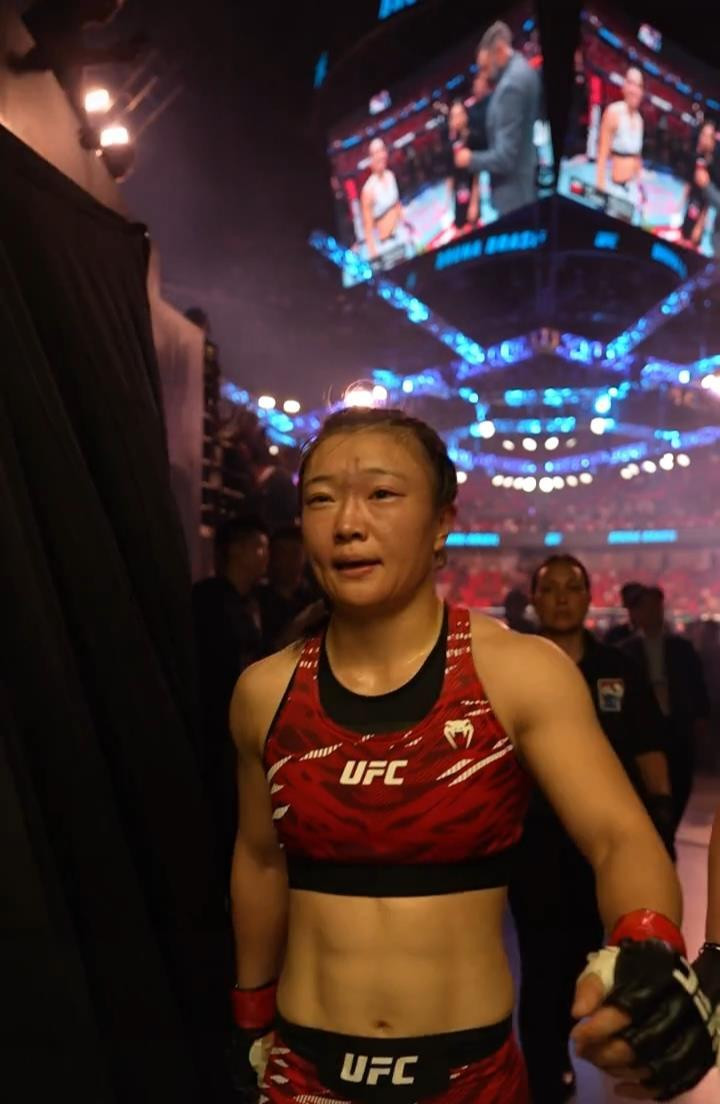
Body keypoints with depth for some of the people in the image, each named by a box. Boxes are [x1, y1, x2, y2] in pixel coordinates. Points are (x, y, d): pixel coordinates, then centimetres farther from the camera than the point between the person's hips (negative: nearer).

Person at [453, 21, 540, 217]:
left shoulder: (511, 84, -24)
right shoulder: (523, 69, 6)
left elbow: (505, 157, -25)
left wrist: (471, 159, -13)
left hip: (514, 195, -10)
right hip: (530, 183, 10)